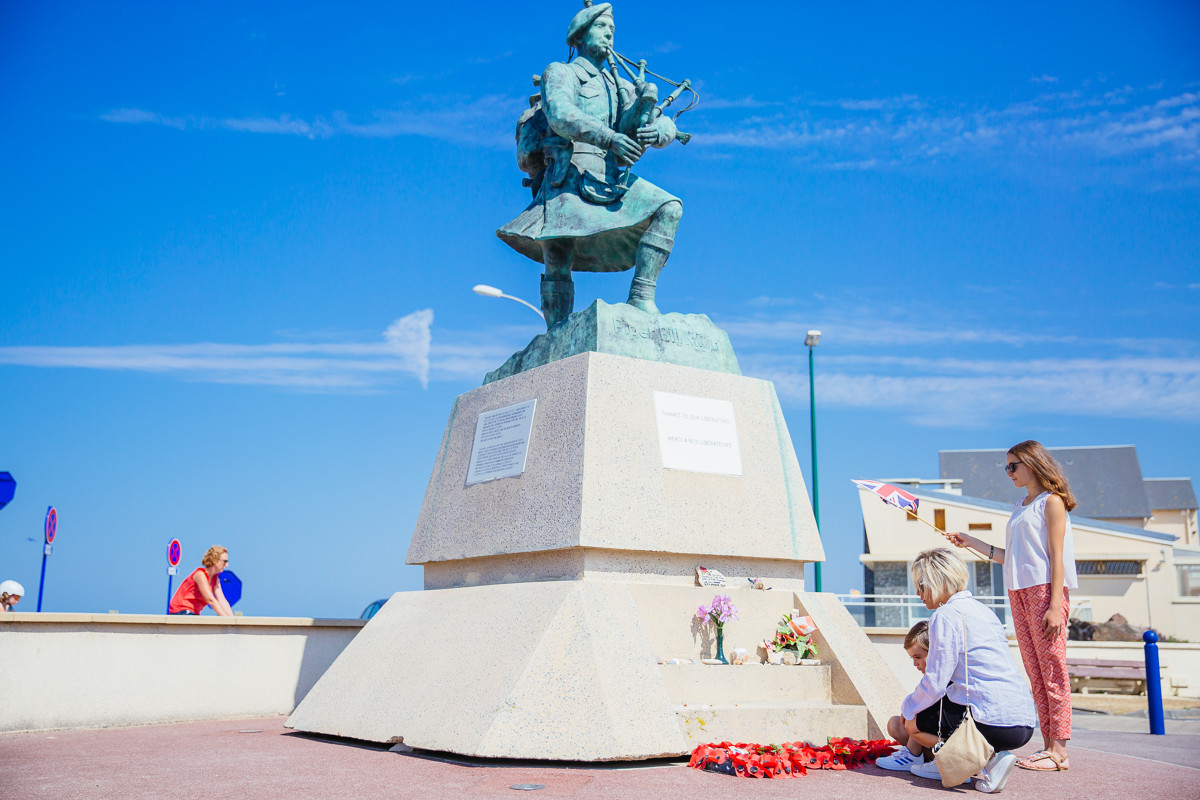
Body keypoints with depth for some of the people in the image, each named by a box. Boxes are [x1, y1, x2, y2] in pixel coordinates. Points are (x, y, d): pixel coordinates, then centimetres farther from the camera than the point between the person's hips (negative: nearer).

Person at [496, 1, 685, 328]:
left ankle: (641, 295, -17)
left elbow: (667, 125, 15)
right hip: (570, 177, -5)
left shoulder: (622, 87, 26)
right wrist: (609, 137, -26)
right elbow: (560, 114, -13)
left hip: (613, 180, 5)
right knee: (558, 266, -15)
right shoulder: (560, 72, 10)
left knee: (669, 207, -14)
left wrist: (656, 132, -12)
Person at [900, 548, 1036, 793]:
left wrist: (907, 707, 8)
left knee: (912, 722, 9)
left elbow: (935, 684, -11)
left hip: (996, 724, -9)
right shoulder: (982, 609, 18)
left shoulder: (946, 616, -10)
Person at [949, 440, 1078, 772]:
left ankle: (1059, 750, -6)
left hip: (1045, 589, -8)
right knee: (1034, 672, 5)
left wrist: (1055, 605, -16)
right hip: (1018, 592, 8)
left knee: (1052, 670, -7)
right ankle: (1047, 745, 7)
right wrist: (971, 542, 21)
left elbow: (1056, 556, -9)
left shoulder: (1051, 501, -1)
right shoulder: (1019, 507, 22)